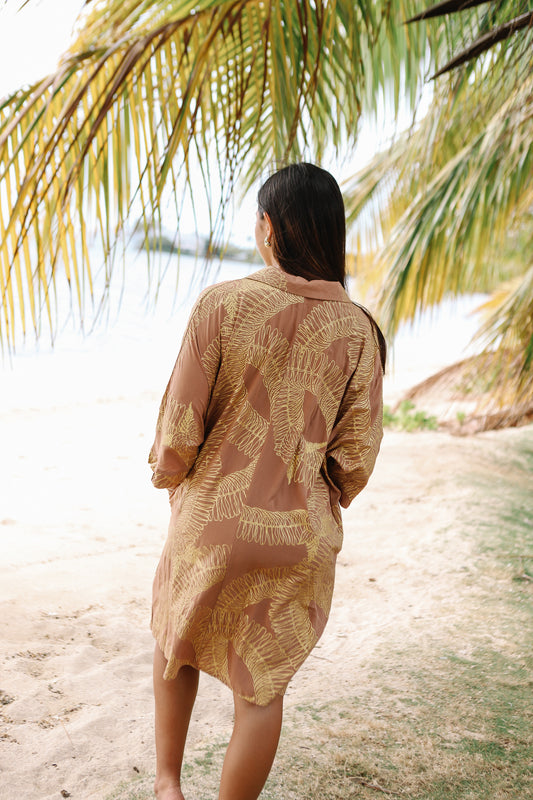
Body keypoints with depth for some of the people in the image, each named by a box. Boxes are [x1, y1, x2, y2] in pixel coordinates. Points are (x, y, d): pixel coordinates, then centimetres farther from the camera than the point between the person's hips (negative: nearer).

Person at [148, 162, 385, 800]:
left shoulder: (221, 304, -15)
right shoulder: (358, 330, -7)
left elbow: (179, 432, -13)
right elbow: (354, 457, -6)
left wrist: (167, 471, 10)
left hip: (212, 522, 0)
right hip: (300, 538, 1)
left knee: (176, 644, 28)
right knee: (260, 688, 17)